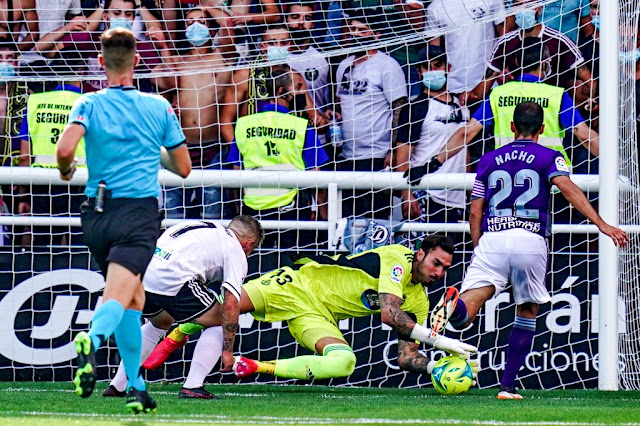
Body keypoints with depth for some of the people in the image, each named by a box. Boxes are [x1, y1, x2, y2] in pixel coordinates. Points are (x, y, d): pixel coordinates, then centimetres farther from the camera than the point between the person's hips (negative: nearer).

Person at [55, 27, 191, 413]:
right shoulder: (159, 107, 6)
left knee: (134, 298, 20)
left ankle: (137, 388, 19)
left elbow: (65, 149, -15)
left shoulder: (89, 104, 2)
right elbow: (183, 168, 13)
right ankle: (93, 340, -51)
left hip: (97, 213, 2)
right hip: (140, 211, -2)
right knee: (118, 299, -18)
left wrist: (66, 171, 7)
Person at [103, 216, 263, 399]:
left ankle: (117, 386, 30)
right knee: (219, 324, 13)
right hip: (172, 279, -7)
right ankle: (192, 387, 2)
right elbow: (230, 305, 1)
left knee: (160, 323, 34)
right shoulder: (236, 252, 12)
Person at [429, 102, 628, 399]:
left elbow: (475, 212, 18)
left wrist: (478, 249, 30)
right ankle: (507, 386, 12)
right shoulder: (549, 157, 10)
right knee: (527, 312, 17)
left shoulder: (489, 160, 19)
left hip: (492, 238, 1)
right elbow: (567, 188, -9)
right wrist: (602, 224, -16)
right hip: (531, 239, -1)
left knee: (466, 312, -13)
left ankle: (455, 307, -51)